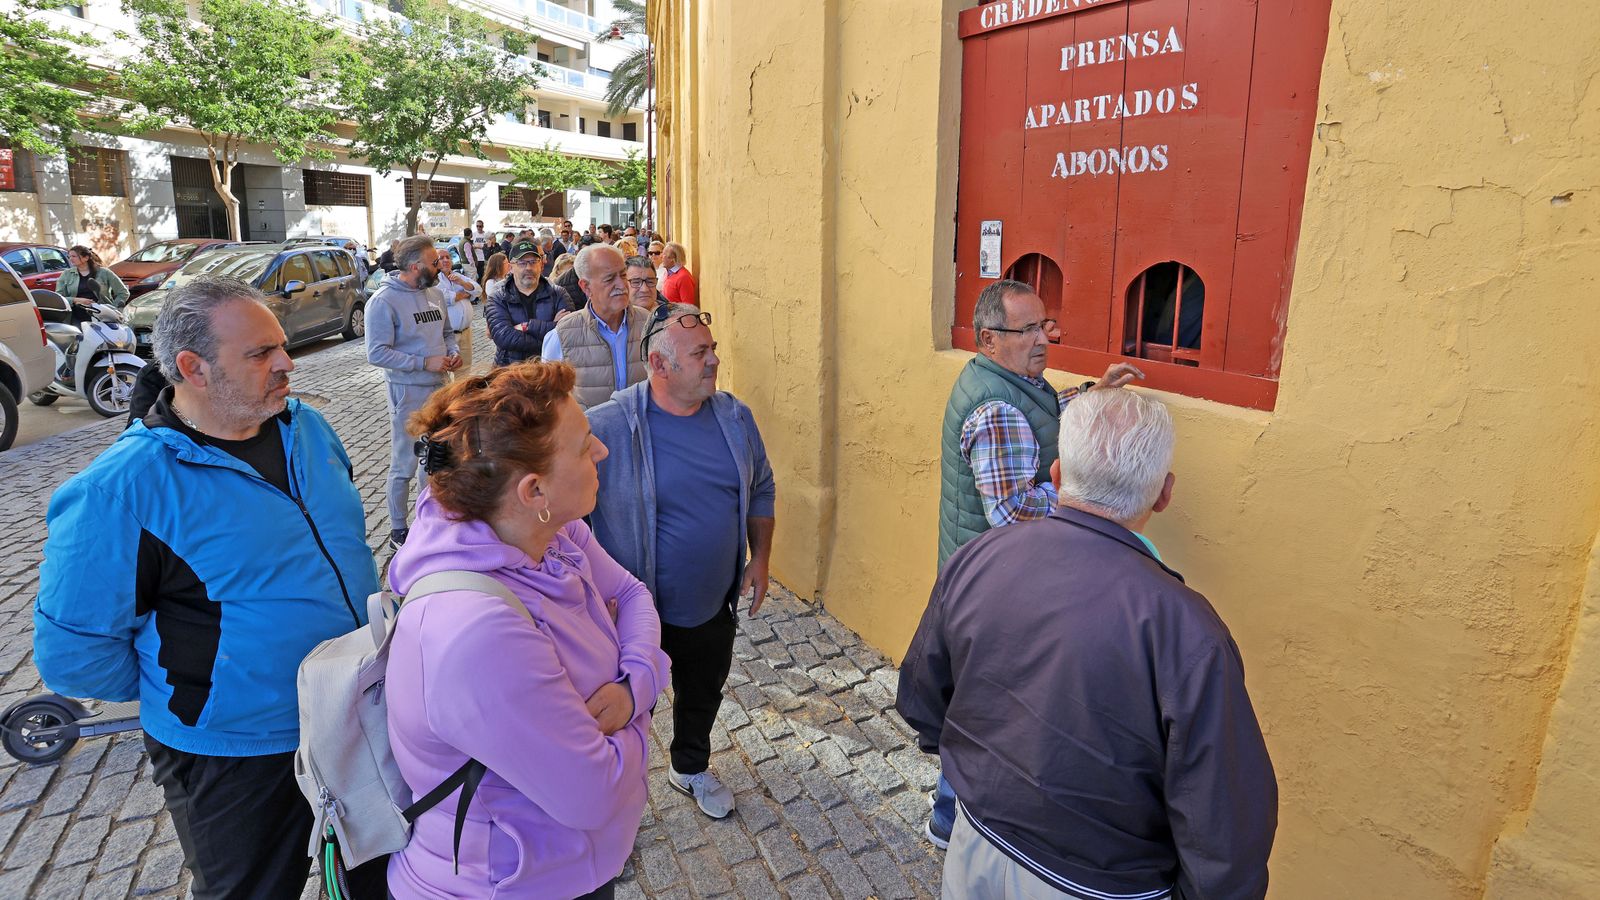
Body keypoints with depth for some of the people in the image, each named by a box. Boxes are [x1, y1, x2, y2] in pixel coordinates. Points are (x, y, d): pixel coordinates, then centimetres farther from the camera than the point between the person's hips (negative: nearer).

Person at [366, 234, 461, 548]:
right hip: (408, 393, -7)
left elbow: (446, 331, 18)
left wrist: (454, 352, -3)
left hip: (439, 387, 7)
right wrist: (425, 362, -23)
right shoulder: (383, 301, -17)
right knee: (404, 464, 2)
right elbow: (377, 353, -21)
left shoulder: (432, 293, 5)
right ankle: (398, 530, 16)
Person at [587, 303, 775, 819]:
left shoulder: (735, 418, -5)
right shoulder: (607, 428, -22)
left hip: (714, 605, 5)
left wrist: (760, 558, 4)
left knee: (703, 697, 27)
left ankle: (691, 768, 56)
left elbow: (761, 490, 8)